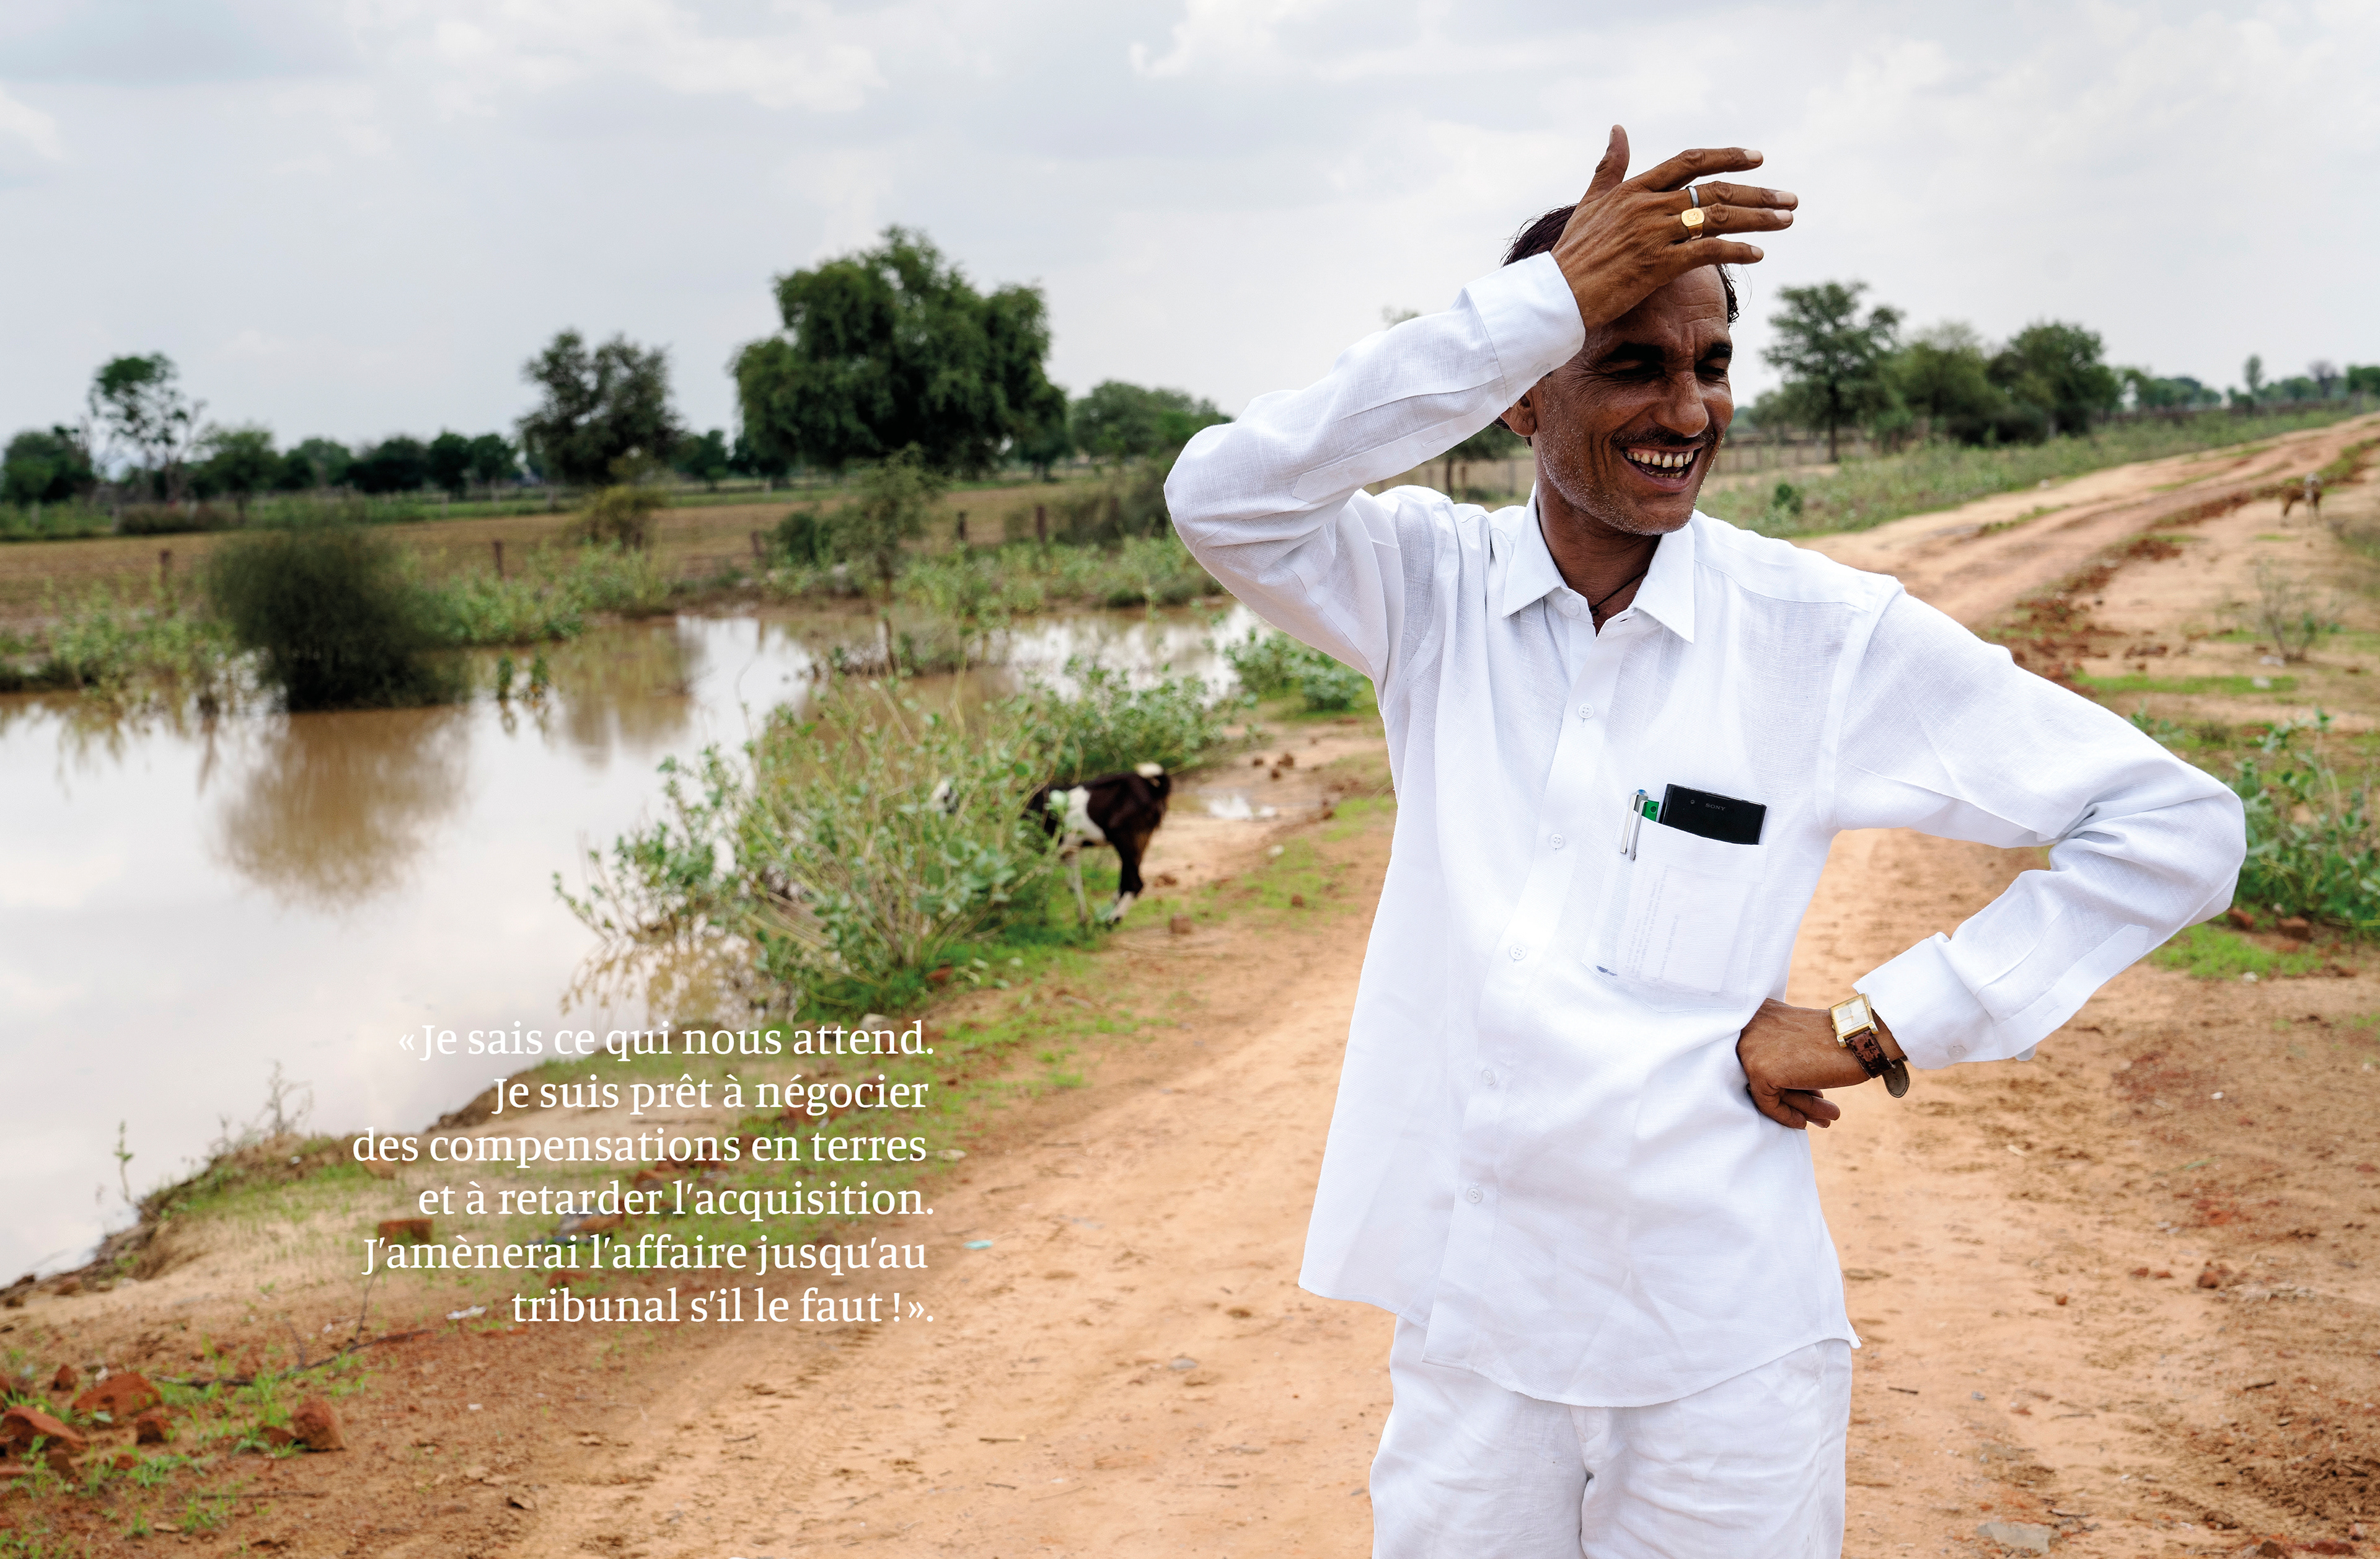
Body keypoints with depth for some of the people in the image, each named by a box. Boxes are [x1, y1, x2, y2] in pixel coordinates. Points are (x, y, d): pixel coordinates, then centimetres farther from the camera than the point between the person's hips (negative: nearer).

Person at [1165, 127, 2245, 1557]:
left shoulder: (1828, 635, -7)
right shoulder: (1433, 588, -3)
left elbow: (2176, 828, -4)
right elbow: (1224, 499, -24)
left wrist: (1887, 1026, -8)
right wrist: (1546, 296, -26)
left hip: (1724, 1351, -1)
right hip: (1470, 1327, 1)